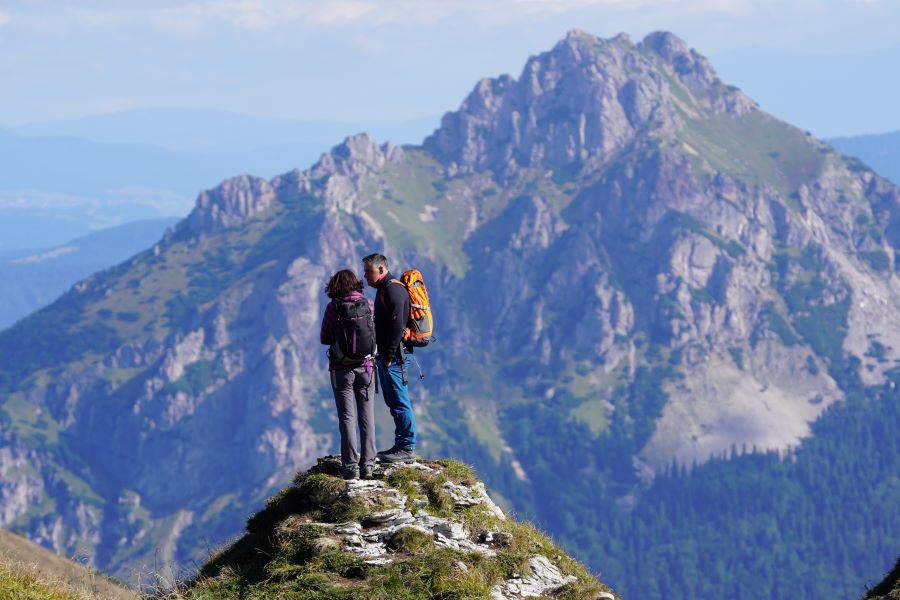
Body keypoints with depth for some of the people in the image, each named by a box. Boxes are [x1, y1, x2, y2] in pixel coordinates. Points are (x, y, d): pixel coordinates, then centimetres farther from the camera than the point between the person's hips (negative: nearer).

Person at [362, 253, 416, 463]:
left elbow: (396, 326, -22)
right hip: (385, 356, 11)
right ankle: (401, 445, 19)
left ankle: (407, 448, -7)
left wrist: (388, 357, -21)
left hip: (393, 356, -11)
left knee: (399, 402, -8)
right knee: (394, 402, 13)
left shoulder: (393, 290, -15)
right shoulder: (383, 290, 19)